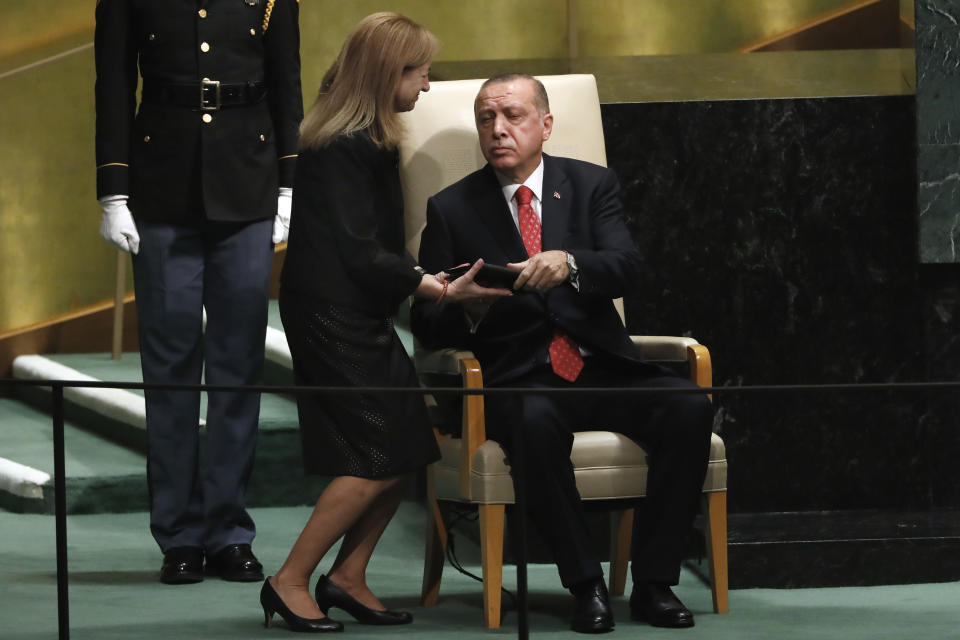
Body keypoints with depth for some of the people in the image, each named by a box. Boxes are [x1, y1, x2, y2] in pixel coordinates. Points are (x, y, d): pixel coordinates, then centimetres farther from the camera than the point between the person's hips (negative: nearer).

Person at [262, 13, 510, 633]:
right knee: (378, 460, -10)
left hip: (361, 319, 10)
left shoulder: (367, 140, 14)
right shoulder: (343, 148, -18)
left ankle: (348, 578, 12)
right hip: (333, 320, -10)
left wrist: (427, 278, 8)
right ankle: (290, 583, -2)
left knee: (408, 450, 5)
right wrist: (441, 289, -18)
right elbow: (359, 255, -19)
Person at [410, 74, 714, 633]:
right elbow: (428, 324, 6)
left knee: (690, 407, -26)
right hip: (520, 380, -2)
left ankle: (654, 582, -18)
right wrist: (470, 308, -18)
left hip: (602, 370, 2)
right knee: (536, 422, -38)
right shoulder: (453, 209, 9)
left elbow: (627, 267, -7)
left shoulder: (592, 185, 11)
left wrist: (569, 264, -28)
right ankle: (586, 584, -26)